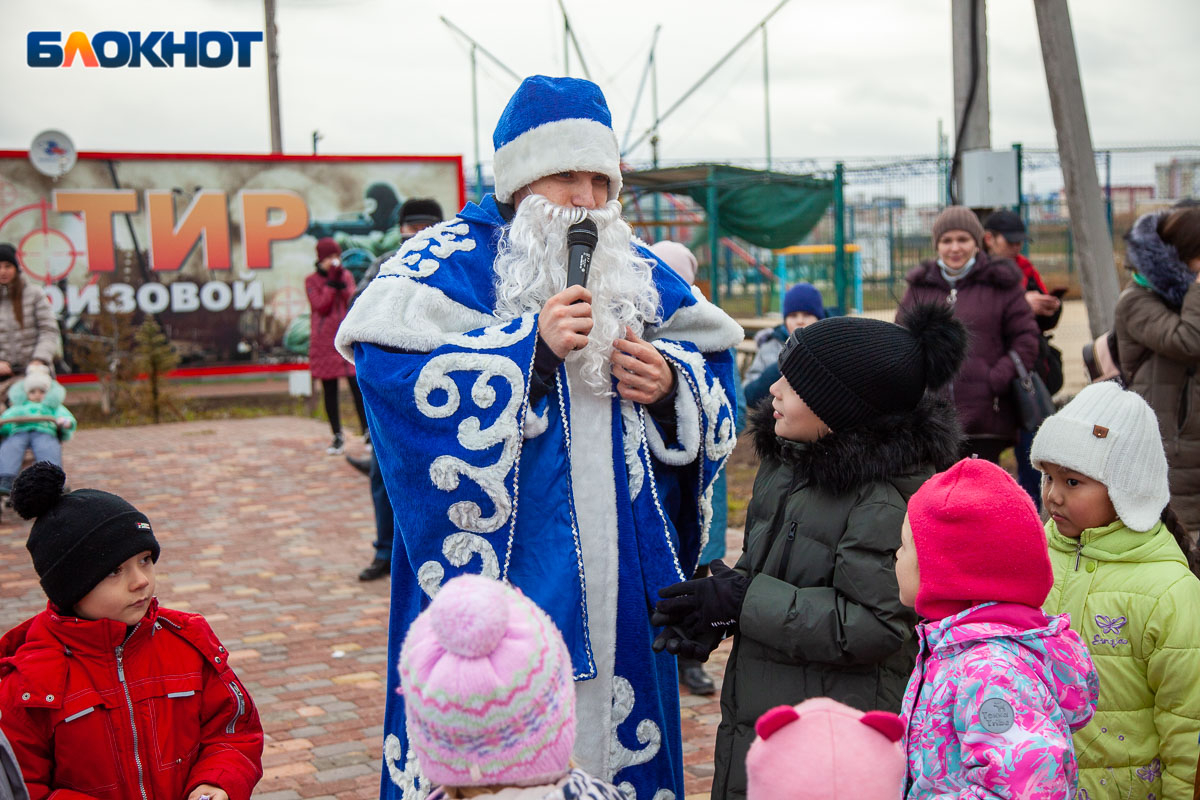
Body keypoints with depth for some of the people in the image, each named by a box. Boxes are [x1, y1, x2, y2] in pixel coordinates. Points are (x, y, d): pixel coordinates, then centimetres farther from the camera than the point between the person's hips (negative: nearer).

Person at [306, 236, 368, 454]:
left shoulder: (346, 275, 11)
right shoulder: (312, 280, 4)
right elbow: (320, 307, -10)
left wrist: (342, 284, -11)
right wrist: (331, 282, -12)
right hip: (324, 342, -1)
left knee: (357, 386, -7)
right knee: (329, 391, 4)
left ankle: (368, 432, 1)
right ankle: (338, 437, 13)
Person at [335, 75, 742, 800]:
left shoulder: (640, 271, 12)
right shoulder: (448, 263, -4)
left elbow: (716, 361, 17)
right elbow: (389, 367, -18)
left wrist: (670, 383, -6)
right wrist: (530, 344, -21)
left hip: (618, 569, 5)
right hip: (499, 560, -5)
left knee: (619, 715, 12)